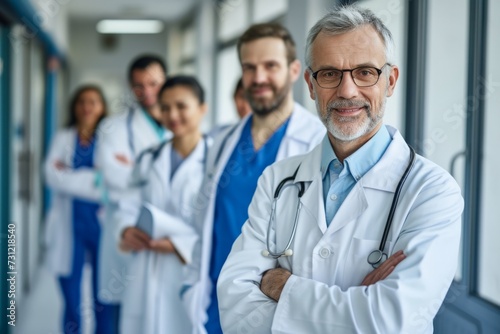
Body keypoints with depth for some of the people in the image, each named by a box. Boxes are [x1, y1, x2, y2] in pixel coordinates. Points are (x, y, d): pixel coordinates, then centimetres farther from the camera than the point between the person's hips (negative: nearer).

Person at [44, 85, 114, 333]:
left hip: (103, 226, -1)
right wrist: (96, 180, -11)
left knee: (104, 304, 3)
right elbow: (53, 176, -6)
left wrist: (71, 176, -12)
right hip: (69, 228, 1)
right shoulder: (63, 138, 9)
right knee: (72, 306, 6)